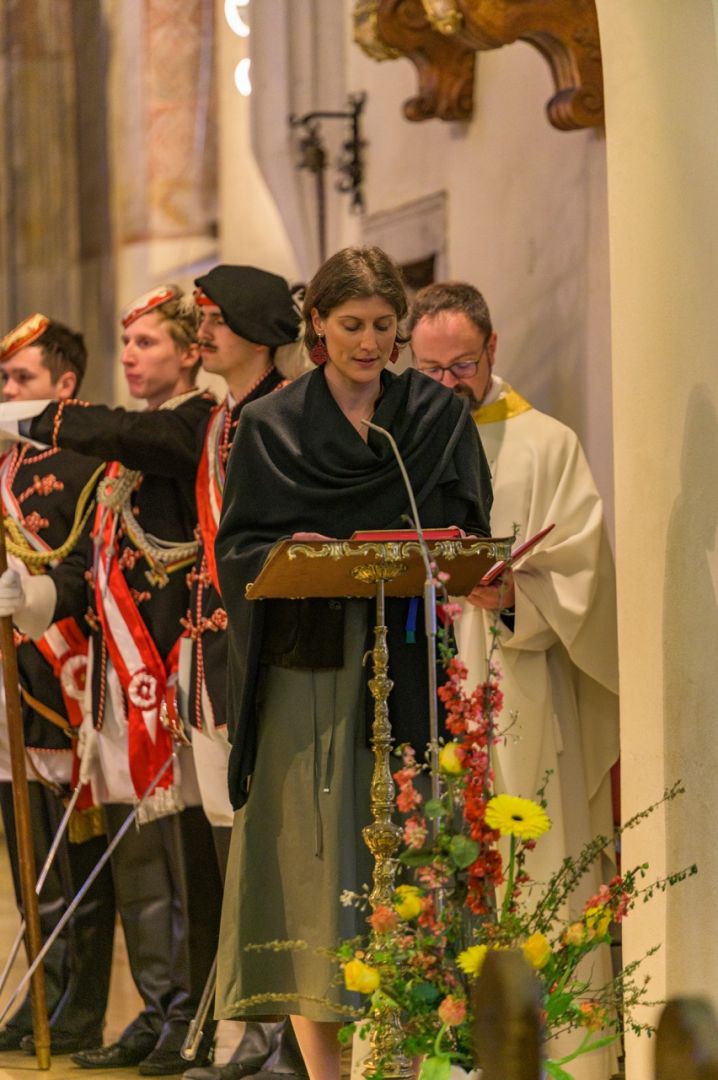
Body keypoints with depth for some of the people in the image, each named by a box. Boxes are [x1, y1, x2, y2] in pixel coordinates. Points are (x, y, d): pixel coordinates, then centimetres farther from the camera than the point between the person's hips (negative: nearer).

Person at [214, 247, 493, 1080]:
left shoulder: (439, 419, 12)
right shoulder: (269, 428, 9)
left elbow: (468, 535, 9)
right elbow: (236, 547, 5)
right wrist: (291, 551, -16)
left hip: (403, 668, 1)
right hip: (304, 672, 0)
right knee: (306, 854, -5)